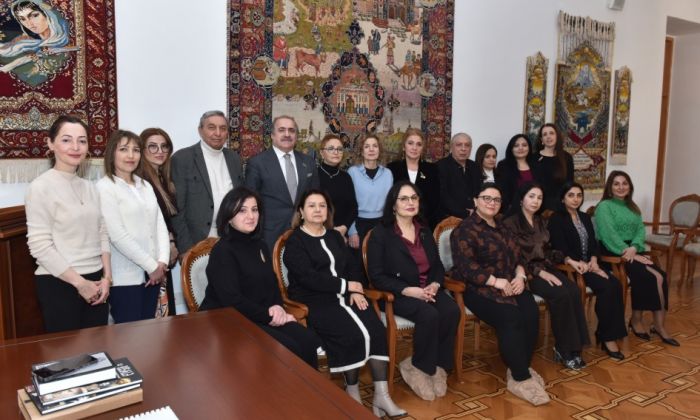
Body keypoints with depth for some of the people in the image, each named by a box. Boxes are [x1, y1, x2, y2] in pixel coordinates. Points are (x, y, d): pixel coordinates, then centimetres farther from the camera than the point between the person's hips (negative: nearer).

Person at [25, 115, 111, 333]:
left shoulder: (89, 187, 10)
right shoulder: (41, 187, -9)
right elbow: (39, 246, -14)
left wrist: (106, 277, 0)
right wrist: (80, 283, -13)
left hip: (95, 282, 6)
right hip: (59, 285, -6)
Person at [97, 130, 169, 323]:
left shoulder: (145, 186, 13)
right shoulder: (105, 187, -8)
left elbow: (160, 223, 8)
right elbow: (117, 235, -15)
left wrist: (162, 261, -7)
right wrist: (152, 265, -13)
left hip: (153, 273, 6)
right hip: (125, 277, -6)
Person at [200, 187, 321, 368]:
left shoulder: (259, 246, 13)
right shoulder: (222, 252, -12)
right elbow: (232, 302, -19)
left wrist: (277, 308, -5)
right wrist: (268, 314, -13)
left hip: (263, 317, 7)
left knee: (309, 341, -16)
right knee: (289, 349, -25)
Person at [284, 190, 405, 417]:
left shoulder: (335, 236, 19)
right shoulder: (295, 242, -2)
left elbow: (351, 265, 12)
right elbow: (309, 278, -14)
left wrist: (356, 290, -7)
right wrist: (346, 285, -12)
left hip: (343, 295, 6)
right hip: (314, 302, -5)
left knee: (376, 330, -19)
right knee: (353, 334, -27)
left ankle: (381, 395, -14)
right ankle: (352, 396, -7)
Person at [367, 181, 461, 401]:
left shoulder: (425, 230, 14)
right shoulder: (380, 233, -5)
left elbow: (437, 265, 14)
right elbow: (376, 276, -10)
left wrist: (435, 285, -9)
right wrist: (409, 290, -20)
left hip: (428, 290, 5)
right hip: (398, 293, -5)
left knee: (452, 311, -24)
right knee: (429, 315, -31)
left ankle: (438, 365, -7)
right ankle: (421, 367, -8)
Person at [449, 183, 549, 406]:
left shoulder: (502, 227, 20)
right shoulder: (465, 229, -5)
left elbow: (517, 256, 17)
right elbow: (466, 266, -17)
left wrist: (520, 276, -4)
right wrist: (497, 282, -20)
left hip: (510, 285, 7)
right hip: (478, 288, -7)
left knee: (531, 313, -20)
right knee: (511, 318, -29)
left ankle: (520, 368, -3)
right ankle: (520, 378, -15)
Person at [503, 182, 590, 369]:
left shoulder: (540, 222, 17)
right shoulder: (510, 223, -6)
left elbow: (547, 250, 19)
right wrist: (541, 273, -19)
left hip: (545, 268, 6)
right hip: (526, 272, -6)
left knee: (574, 290, -22)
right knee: (561, 294, -28)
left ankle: (572, 347, -16)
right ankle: (564, 349, -15)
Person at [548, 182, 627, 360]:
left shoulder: (585, 217, 18)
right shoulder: (556, 219, -3)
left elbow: (593, 243, 12)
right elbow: (559, 249, -13)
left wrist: (593, 261, -8)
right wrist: (576, 263, -28)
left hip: (589, 264, 6)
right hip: (570, 267, -6)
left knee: (615, 285, -21)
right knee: (606, 287, -26)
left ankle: (610, 334, -17)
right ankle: (606, 336, -15)